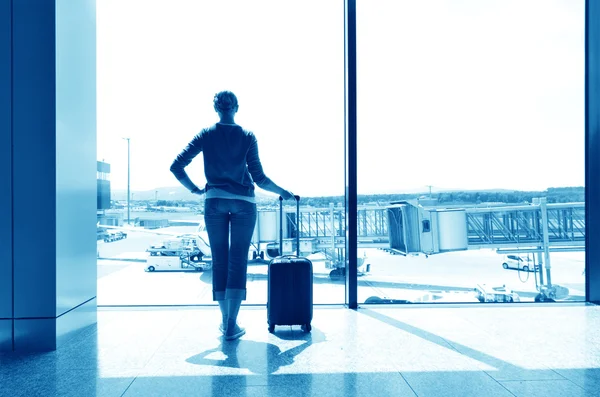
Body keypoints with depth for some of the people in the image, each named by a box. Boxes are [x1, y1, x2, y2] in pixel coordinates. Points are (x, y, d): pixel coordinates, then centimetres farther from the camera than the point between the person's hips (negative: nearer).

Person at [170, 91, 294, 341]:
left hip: (214, 201, 2)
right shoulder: (247, 137, -2)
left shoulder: (206, 135, 1)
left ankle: (225, 319, 16)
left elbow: (176, 166, -3)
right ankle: (231, 325, -1)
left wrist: (194, 189, 10)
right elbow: (259, 178, -5)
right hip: (243, 202, -1)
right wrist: (283, 193, 9)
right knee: (238, 261, 1)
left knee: (220, 260, 10)